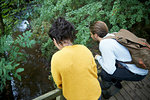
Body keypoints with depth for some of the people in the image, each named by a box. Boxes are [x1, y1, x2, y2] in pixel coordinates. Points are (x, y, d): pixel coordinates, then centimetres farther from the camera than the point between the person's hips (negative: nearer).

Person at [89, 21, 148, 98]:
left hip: (138, 73, -8)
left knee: (105, 73, -11)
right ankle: (116, 83, 39)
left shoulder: (104, 44, -23)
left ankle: (105, 86, 21)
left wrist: (98, 58, -6)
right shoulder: (112, 35, 0)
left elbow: (110, 70, -21)